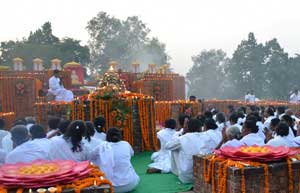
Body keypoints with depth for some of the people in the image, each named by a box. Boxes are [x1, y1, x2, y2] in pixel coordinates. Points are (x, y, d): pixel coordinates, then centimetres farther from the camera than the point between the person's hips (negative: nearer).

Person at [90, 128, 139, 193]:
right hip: (129, 185, 2)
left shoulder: (102, 147, -2)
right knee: (136, 178, 31)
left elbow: (91, 156, 14)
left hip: (108, 186, -2)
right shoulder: (126, 144, 2)